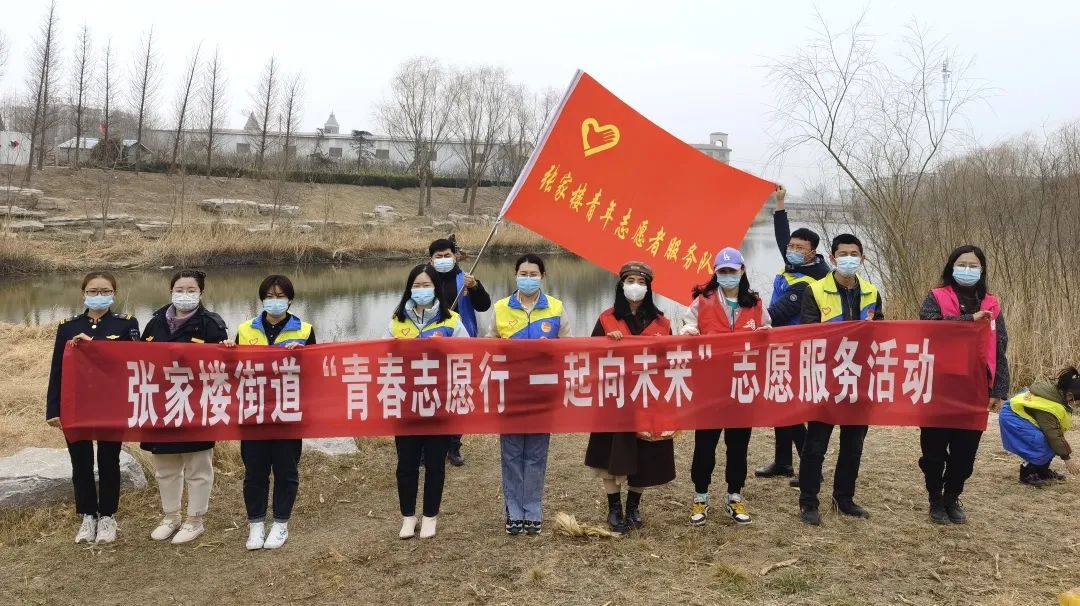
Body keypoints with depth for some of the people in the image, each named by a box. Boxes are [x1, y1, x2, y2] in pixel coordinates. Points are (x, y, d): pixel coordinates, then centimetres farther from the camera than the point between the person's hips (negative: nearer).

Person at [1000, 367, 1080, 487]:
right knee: (1043, 444, -23)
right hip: (1012, 417, -10)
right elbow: (1052, 434, -28)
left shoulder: (1058, 389, -6)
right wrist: (1067, 458, -21)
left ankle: (1042, 470, 18)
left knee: (1053, 442, 2)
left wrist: (1063, 441, 7)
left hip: (1023, 414, 10)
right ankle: (1027, 474, -8)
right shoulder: (1048, 406, -33)